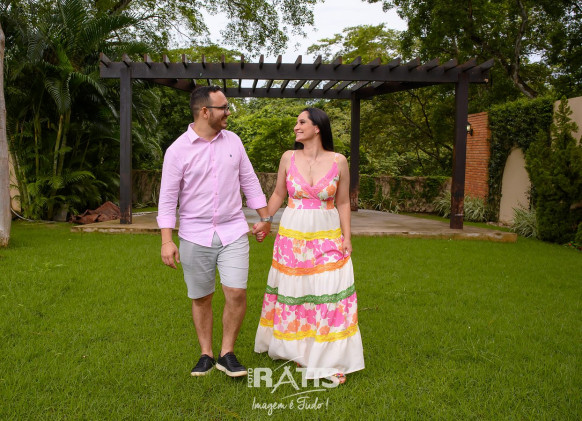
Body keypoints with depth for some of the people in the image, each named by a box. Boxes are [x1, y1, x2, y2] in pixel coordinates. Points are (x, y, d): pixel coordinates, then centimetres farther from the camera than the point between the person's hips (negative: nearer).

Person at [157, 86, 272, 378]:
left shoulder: (232, 141, 4)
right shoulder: (178, 150, -6)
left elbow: (249, 181, 12)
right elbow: (168, 198, -6)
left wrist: (265, 217, 14)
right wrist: (167, 241, -12)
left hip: (233, 233, 2)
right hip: (195, 236, -2)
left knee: (237, 293, -7)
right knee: (201, 298, 9)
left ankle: (227, 354, 11)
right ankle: (206, 355, 26)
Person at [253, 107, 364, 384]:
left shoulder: (338, 161, -5)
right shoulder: (289, 158, -1)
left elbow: (343, 203, 1)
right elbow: (278, 195, 10)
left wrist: (347, 237, -4)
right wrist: (263, 223, 8)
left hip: (327, 237, -1)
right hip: (292, 235, 1)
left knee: (329, 294, -1)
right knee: (293, 292, 10)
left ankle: (331, 359, 14)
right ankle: (297, 348, 31)